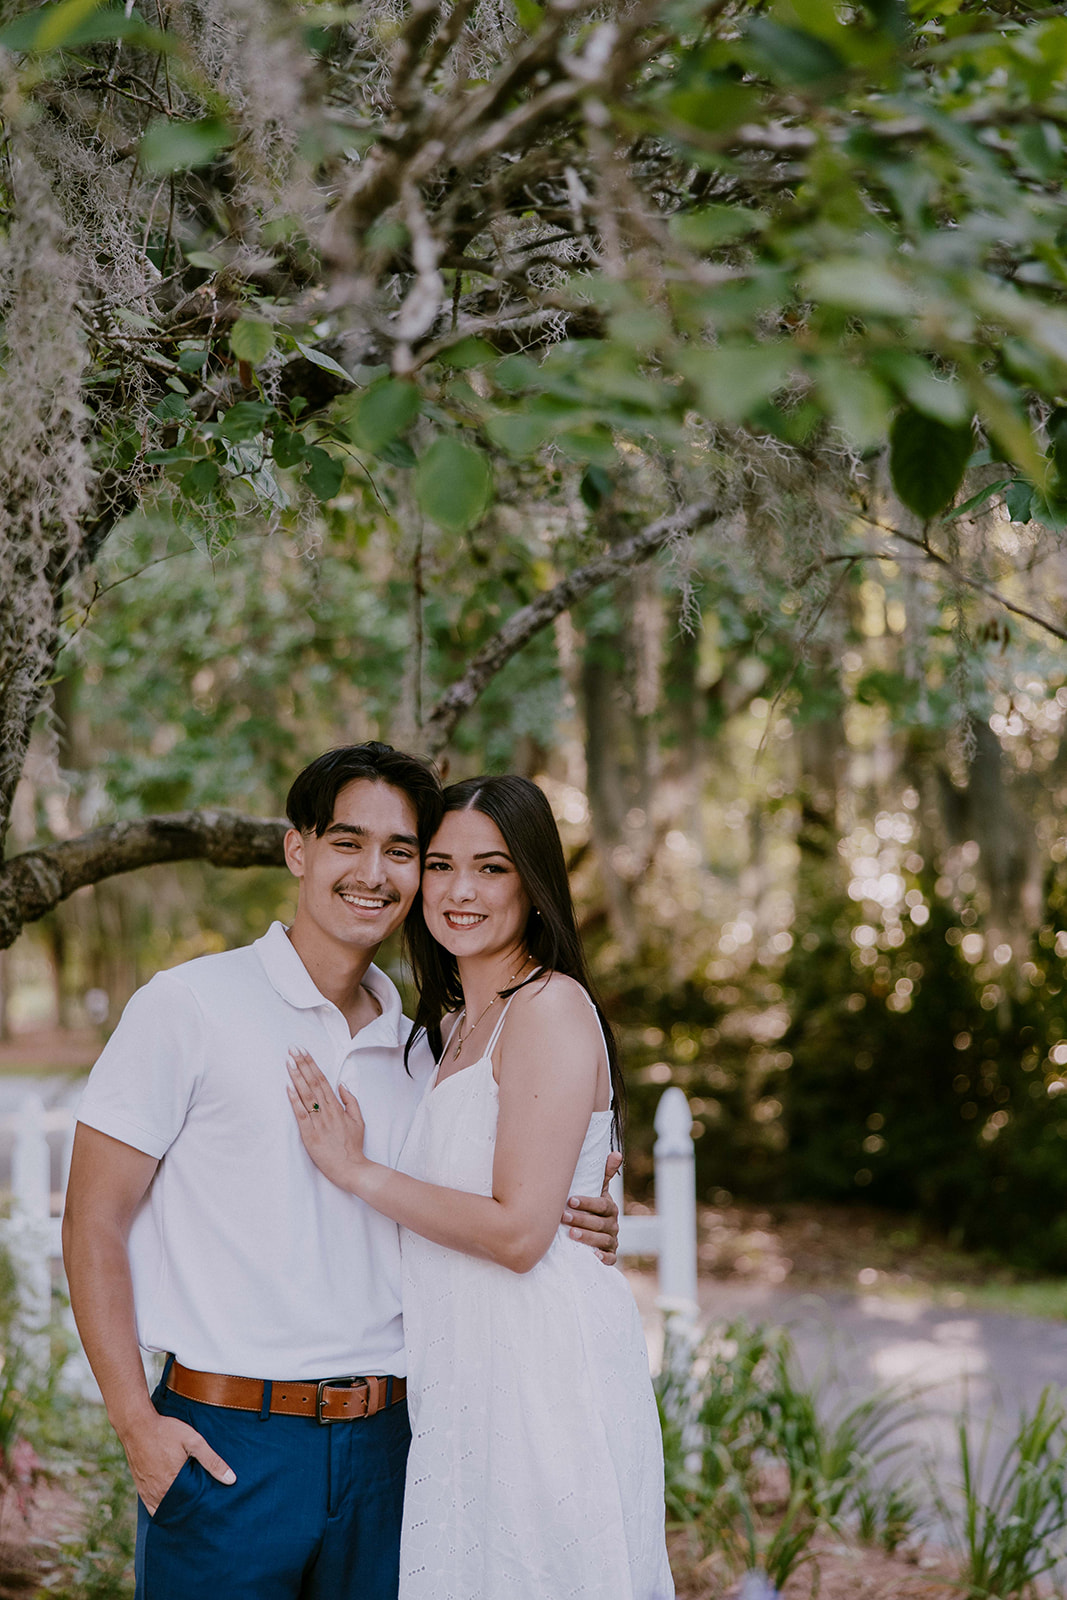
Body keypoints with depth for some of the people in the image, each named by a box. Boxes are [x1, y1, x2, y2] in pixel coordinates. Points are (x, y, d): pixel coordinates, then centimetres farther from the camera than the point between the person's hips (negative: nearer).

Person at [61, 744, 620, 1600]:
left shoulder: (418, 1047, 12)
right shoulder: (187, 1007, -4)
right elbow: (94, 1223, -4)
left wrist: (567, 1228, 2)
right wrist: (137, 1422, -13)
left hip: (384, 1449, 5)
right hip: (225, 1441, -4)